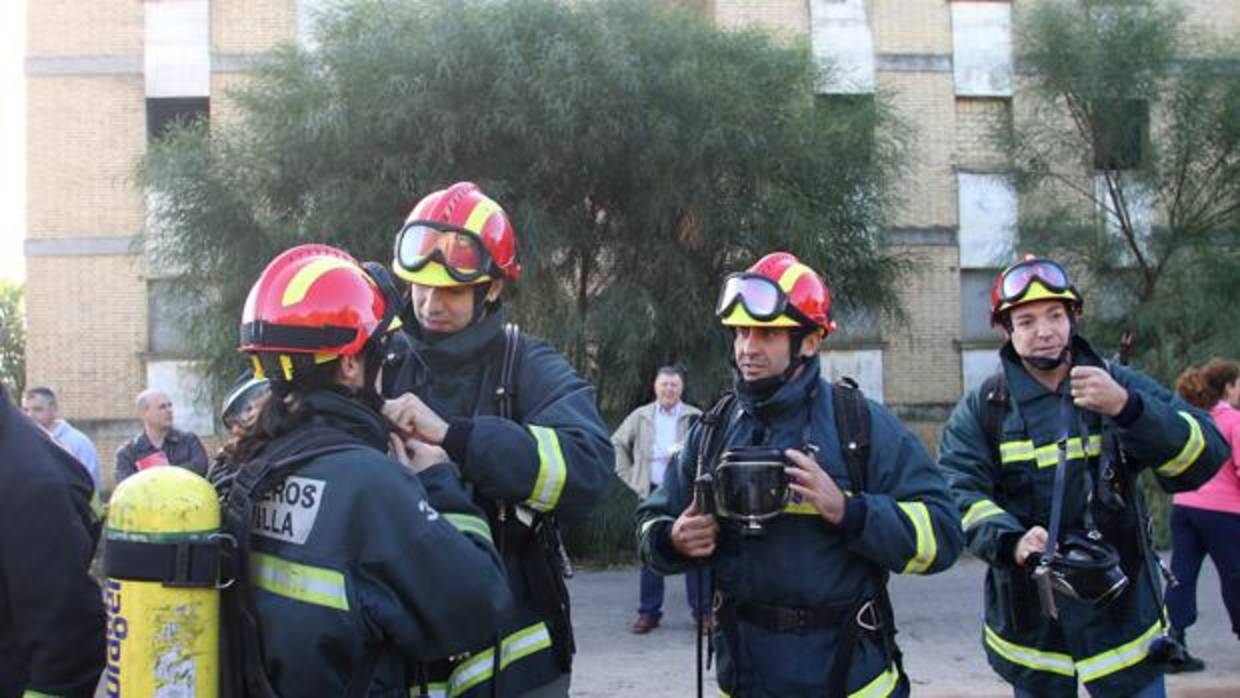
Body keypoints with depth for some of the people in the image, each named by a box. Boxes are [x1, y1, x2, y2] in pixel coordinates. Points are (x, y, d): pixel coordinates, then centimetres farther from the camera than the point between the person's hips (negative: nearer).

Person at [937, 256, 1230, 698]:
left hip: (1120, 610, 0)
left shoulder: (1120, 387, 0)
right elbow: (957, 493, -12)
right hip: (1029, 623, 0)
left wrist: (1127, 408, -27)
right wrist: (1010, 541, -31)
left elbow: (1204, 459, -11)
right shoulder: (982, 409, -1)